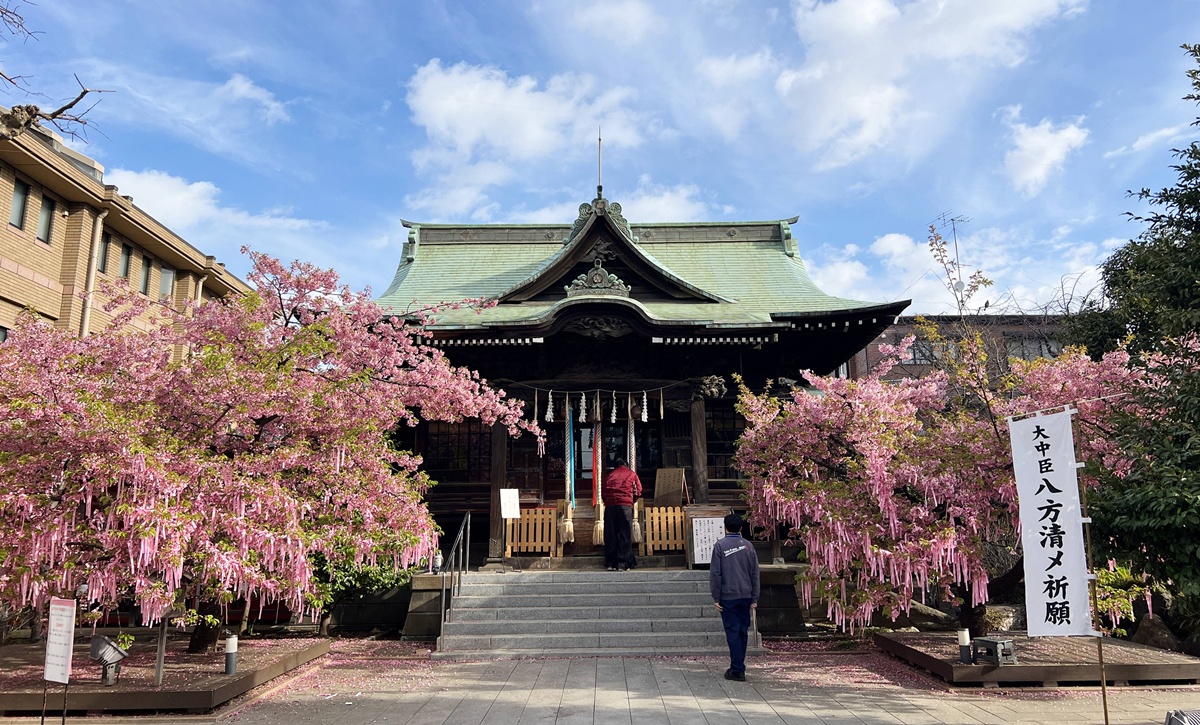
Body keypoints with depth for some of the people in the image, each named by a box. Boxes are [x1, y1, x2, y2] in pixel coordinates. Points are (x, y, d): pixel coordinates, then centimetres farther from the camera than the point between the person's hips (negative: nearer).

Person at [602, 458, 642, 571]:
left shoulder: (610, 475, 21)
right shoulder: (632, 474, 18)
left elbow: (603, 492, 15)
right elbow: (638, 490, 19)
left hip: (610, 504, 2)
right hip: (625, 504, -2)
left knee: (610, 535, 6)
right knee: (625, 534, 1)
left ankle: (611, 563, 6)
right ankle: (622, 563, -4)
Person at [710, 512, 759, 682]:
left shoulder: (720, 546, -6)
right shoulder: (748, 546, 4)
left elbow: (715, 574, -8)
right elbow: (755, 574, 6)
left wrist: (716, 598, -2)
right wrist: (754, 598, 10)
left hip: (728, 596, -3)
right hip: (745, 596, 4)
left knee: (733, 632, 0)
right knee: (743, 631, 13)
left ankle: (737, 670, -1)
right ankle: (739, 666, 22)